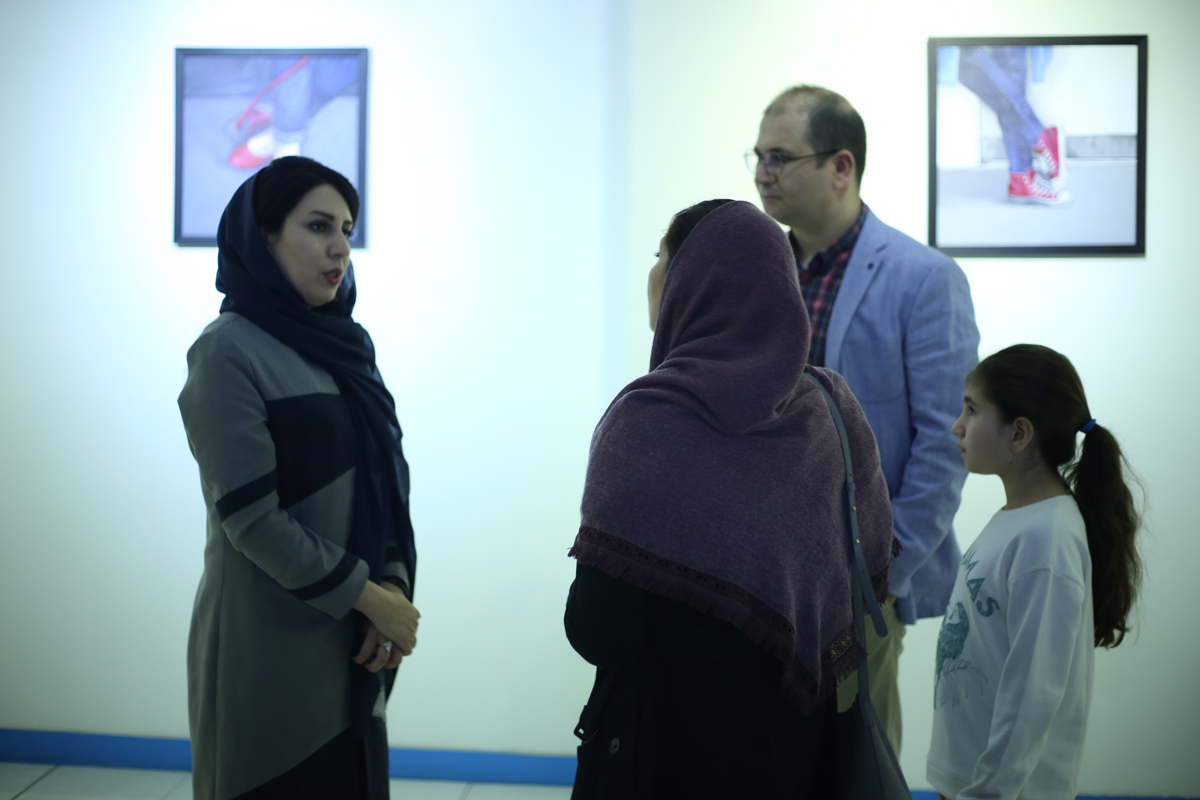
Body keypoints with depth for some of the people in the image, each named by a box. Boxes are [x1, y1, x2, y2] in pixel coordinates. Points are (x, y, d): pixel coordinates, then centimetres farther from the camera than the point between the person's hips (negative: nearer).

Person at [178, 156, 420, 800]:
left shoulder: (342, 344, 10)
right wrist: (371, 597, -13)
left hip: (351, 650, 7)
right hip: (271, 651, -6)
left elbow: (387, 478, 9)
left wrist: (393, 589, -7)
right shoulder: (229, 351, -12)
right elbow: (252, 519, -17)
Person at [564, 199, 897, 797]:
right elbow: (871, 568, 3)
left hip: (671, 732, -5)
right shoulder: (831, 406, -2)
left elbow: (599, 633, -20)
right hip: (798, 733, 5)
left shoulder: (649, 417, -17)